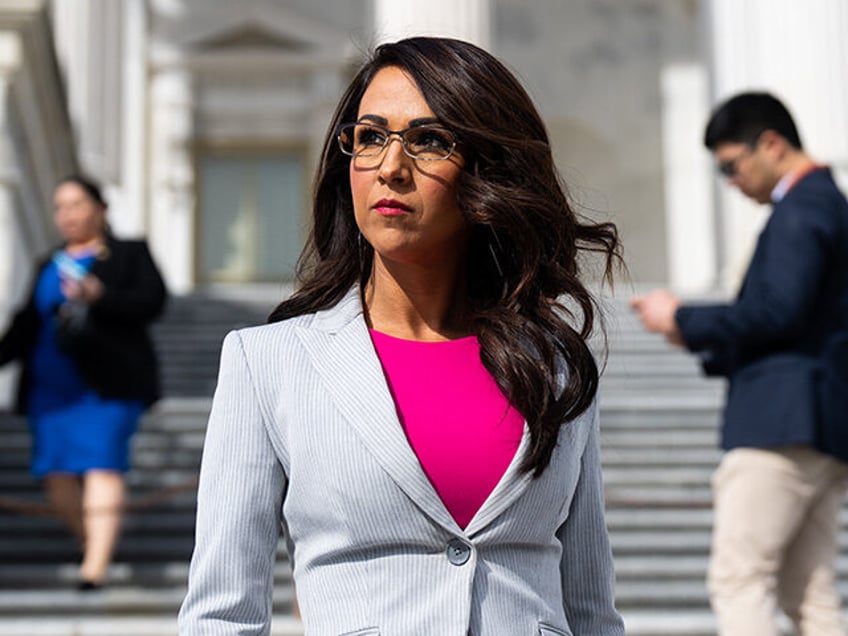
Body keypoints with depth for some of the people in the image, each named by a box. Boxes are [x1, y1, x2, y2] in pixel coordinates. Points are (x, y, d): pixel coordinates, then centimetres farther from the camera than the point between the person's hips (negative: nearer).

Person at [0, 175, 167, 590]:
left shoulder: (129, 255, 8)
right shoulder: (49, 266, 22)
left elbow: (151, 302, -7)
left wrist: (100, 297, -19)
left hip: (108, 383, -5)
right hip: (51, 386, 5)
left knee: (102, 464, -15)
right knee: (56, 475, -1)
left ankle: (95, 567, -20)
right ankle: (95, 547, 16)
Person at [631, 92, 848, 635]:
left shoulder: (802, 208, -9)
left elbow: (780, 310, -21)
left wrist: (685, 321, -9)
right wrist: (706, 338, 15)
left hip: (786, 425, -10)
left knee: (738, 580, -9)